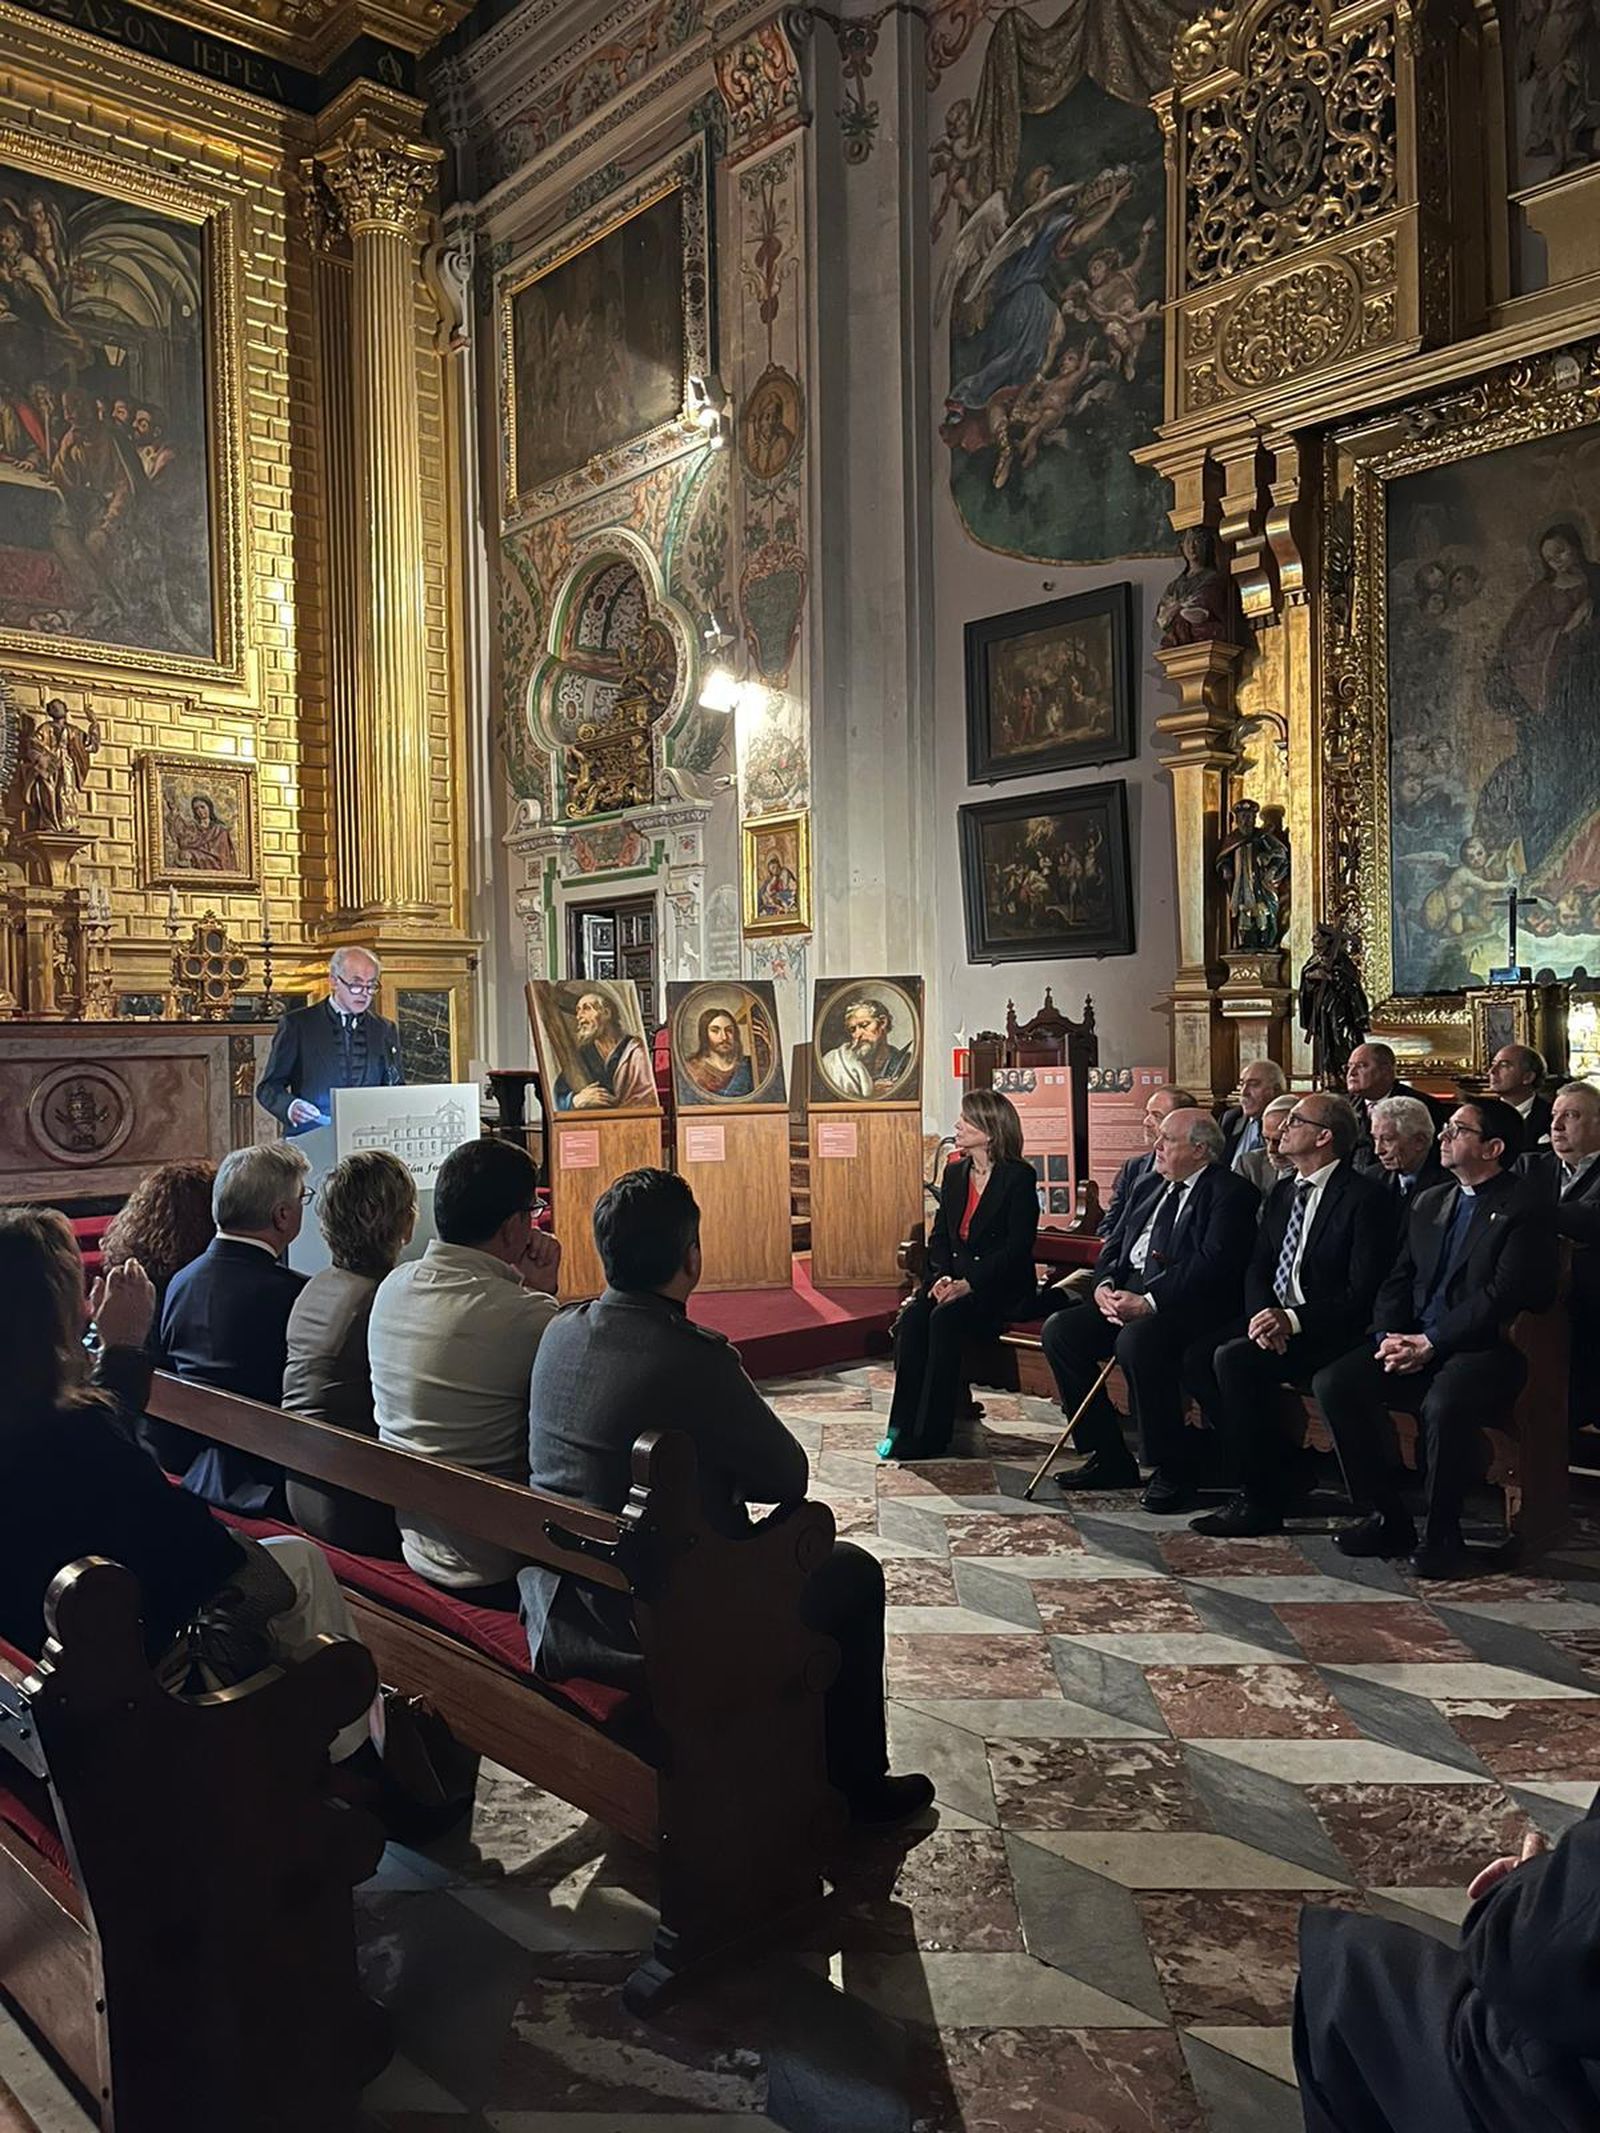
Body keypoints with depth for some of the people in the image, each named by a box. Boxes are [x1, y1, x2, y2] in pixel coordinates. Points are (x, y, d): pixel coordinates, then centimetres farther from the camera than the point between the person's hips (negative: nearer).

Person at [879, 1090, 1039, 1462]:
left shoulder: (1019, 1177, -8)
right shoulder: (954, 1172, 12)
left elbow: (1019, 1247, -14)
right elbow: (939, 1234, 13)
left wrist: (969, 1284, -22)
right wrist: (942, 1276, -7)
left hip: (1001, 1287, -6)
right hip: (955, 1278, 6)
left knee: (945, 1318, -31)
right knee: (913, 1317, -23)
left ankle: (931, 1434, -25)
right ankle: (902, 1426, -20)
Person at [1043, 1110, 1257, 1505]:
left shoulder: (1230, 1193, -5)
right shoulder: (1149, 1187, 21)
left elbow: (1212, 1265, -18)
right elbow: (1114, 1246, 19)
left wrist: (1150, 1302, -23)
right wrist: (1104, 1285, -3)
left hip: (1189, 1305, -8)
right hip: (1127, 1297, 8)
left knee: (1136, 1340, -36)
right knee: (1059, 1329, -11)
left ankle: (1172, 1470, -18)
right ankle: (1110, 1457, -2)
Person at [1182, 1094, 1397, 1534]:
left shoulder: (1366, 1197, -10)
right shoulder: (1283, 1192, 15)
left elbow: (1363, 1293, -15)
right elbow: (1258, 1267, 12)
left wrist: (1293, 1320, -24)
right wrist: (1261, 1315, -10)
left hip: (1327, 1330, -8)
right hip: (1273, 1317, 8)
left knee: (1234, 1359, -29)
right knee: (1196, 1357, -16)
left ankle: (1259, 1499, -16)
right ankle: (1274, 1470, -4)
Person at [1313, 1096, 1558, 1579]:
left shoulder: (1522, 1211, -5)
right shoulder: (1427, 1204, 19)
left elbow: (1505, 1296, -15)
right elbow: (1397, 1281, 15)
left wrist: (1430, 1343, -18)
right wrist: (1389, 1337, -4)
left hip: (1483, 1349, -7)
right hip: (1415, 1345, 7)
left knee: (1444, 1403, -37)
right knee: (1333, 1383, -15)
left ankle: (1443, 1536, -17)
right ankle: (1387, 1519, -5)